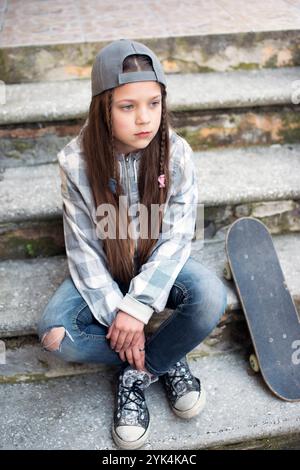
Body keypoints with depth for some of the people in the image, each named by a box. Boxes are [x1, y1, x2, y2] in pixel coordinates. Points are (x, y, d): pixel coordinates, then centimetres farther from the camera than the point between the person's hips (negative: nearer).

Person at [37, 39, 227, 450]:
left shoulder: (176, 152, -17)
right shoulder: (77, 161, -19)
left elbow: (177, 236, -16)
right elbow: (83, 249, -14)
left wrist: (138, 306, -25)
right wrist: (116, 313, -21)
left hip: (157, 265, 0)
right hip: (102, 272, 0)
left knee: (211, 296, -31)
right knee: (54, 333, -25)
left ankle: (136, 372, -7)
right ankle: (163, 360, -7)